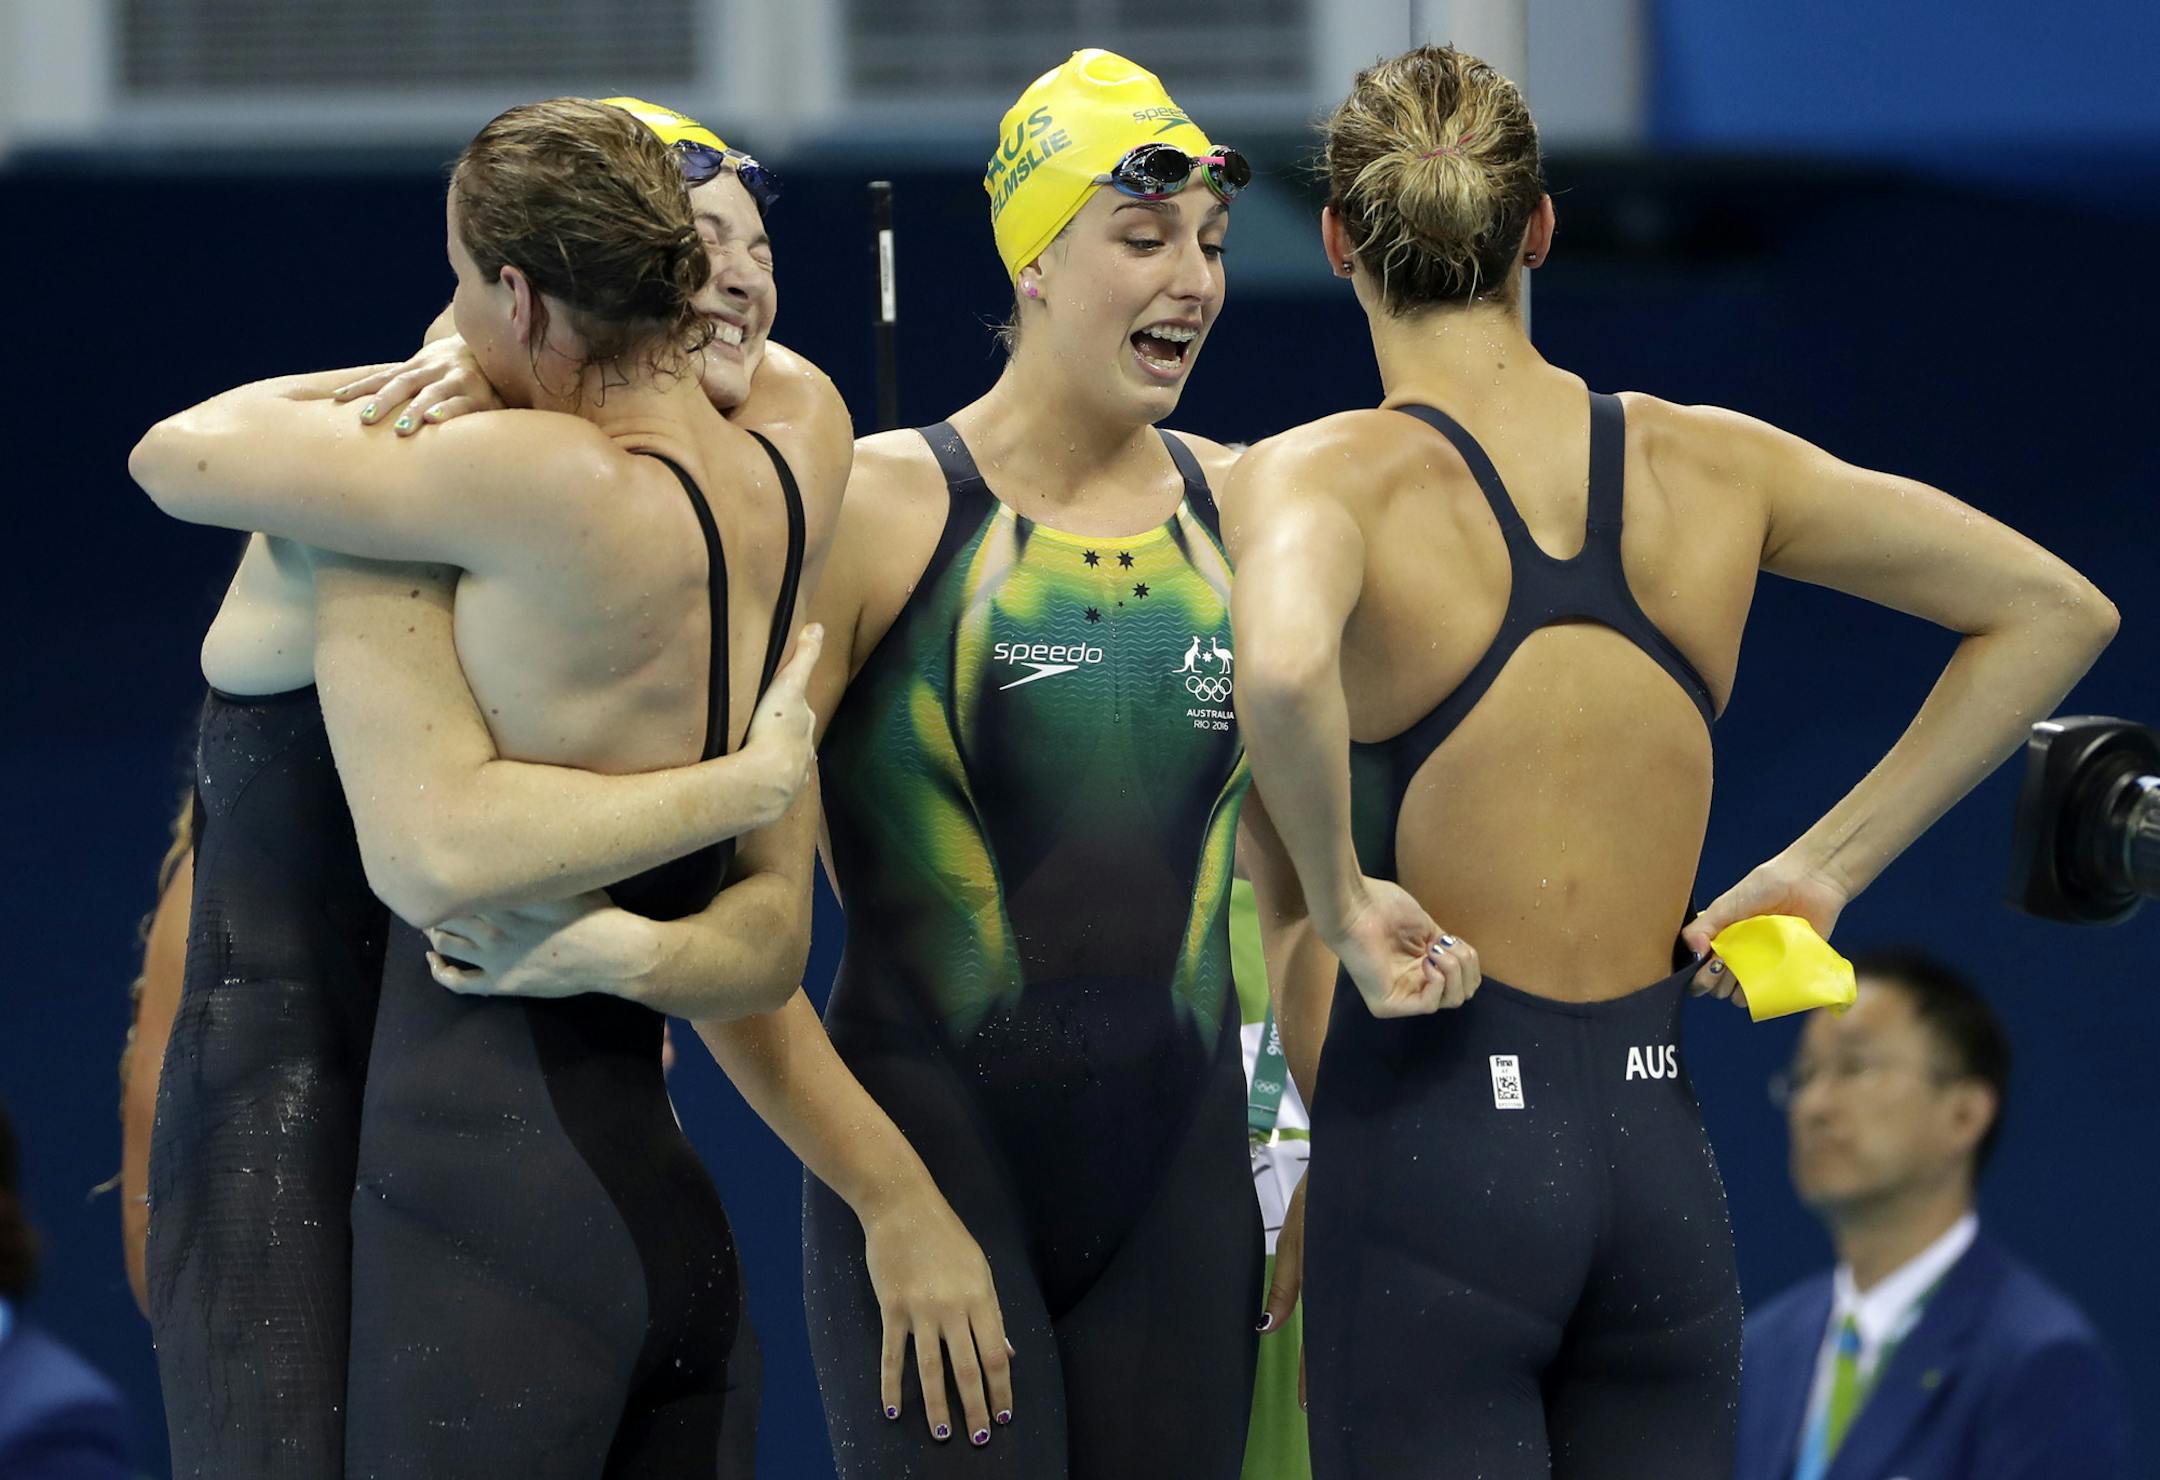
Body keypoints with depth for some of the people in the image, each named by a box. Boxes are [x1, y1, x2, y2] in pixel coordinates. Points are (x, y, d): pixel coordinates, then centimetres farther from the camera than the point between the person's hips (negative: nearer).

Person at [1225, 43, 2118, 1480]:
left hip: (1432, 1142, -5)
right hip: (1660, 1155, 5)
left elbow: (1283, 671, -33)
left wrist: (1341, 904, -16)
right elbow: (2057, 612, 12)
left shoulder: (1326, 475, -8)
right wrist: (1824, 864, 12)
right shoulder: (1711, 465, 7)